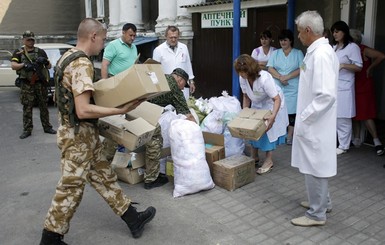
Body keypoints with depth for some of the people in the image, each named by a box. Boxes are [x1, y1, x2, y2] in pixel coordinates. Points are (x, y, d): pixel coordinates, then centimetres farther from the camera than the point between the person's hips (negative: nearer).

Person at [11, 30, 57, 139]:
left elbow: (49, 66, 10)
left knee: (44, 106, 8)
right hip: (26, 85, -1)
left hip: (41, 83, 2)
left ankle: (47, 127, 17)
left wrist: (45, 61, -11)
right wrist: (24, 65, -22)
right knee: (27, 108, 1)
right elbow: (13, 66, -6)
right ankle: (27, 130, 7)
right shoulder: (18, 52, 6)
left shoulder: (40, 52, 10)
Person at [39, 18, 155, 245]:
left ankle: (133, 218, 25)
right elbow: (83, 110, -30)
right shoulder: (82, 64, -23)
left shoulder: (68, 56, 10)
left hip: (83, 132, 10)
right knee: (71, 187, 2)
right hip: (79, 134, -10)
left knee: (104, 176, 14)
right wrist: (121, 110, -25)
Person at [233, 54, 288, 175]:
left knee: (269, 130, -6)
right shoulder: (242, 79, -18)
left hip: (271, 104, -6)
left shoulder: (264, 78, -36)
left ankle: (269, 161, 3)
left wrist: (273, 116, -48)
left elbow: (277, 99, -35)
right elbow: (246, 97, -1)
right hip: (257, 105, 6)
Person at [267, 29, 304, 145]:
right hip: (277, 87, 1)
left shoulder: (298, 53, 6)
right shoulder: (275, 53, 11)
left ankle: (289, 136, 8)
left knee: (291, 111, 0)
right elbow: (270, 68, 1)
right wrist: (280, 77, -15)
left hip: (292, 89, -1)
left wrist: (287, 77, -15)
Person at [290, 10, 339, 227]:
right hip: (314, 122, 10)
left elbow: (326, 95, -28)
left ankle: (316, 214, 17)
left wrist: (303, 119, -20)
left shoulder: (321, 54, -22)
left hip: (315, 124, -10)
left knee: (315, 167, 2)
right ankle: (322, 202, 38)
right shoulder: (319, 51, 9)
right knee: (316, 166, 21)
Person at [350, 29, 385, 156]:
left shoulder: (364, 50, -11)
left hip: (364, 87, -7)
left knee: (365, 115, -8)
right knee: (355, 114, 10)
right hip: (353, 87, 7)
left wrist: (370, 68, -15)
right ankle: (356, 140, 19)